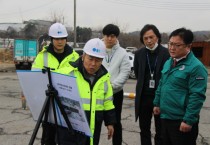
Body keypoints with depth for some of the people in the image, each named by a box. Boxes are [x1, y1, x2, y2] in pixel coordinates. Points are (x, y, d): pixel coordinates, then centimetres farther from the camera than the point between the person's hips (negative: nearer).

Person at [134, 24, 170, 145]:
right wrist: (145, 84, 10)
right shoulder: (139, 54, 1)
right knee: (144, 130, 16)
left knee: (160, 132, 10)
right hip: (143, 97, 4)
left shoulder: (167, 53, -11)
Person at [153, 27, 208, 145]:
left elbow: (197, 96, -20)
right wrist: (157, 103, 16)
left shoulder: (196, 67, -18)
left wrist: (189, 120, -20)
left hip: (182, 121, -8)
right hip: (165, 117, 8)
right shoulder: (168, 63, 9)